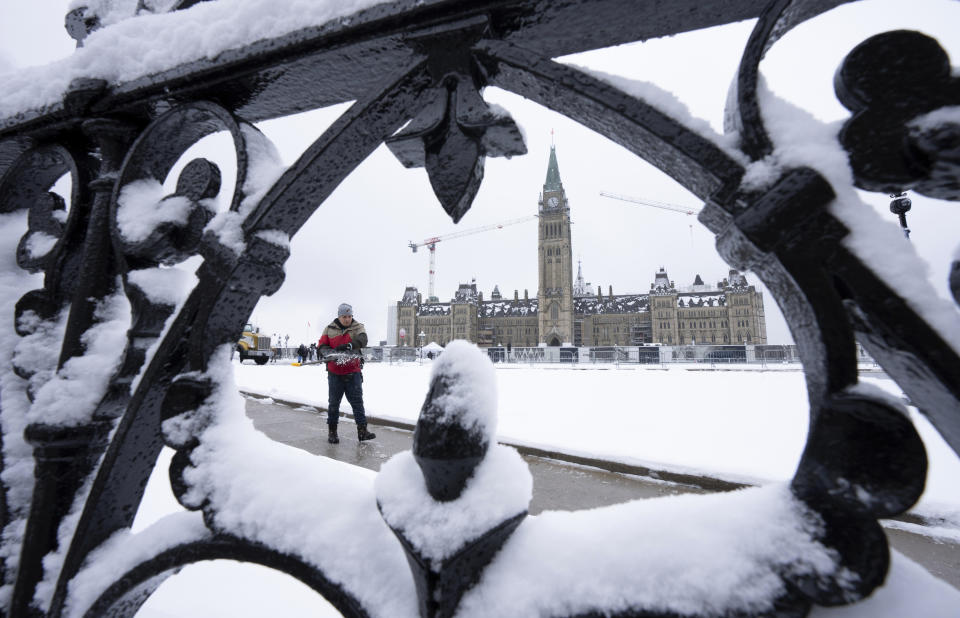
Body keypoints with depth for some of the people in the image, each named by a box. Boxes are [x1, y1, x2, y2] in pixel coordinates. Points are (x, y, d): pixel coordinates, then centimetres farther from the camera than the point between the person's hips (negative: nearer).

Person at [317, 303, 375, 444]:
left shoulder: (358, 328, 2)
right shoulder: (329, 329, 6)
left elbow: (362, 340, -18)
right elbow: (321, 347, 1)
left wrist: (349, 345, -37)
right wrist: (330, 353, -22)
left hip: (353, 372, -1)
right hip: (334, 373, 1)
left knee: (357, 401, 1)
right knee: (334, 402, 10)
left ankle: (362, 430, 6)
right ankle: (332, 431, 22)